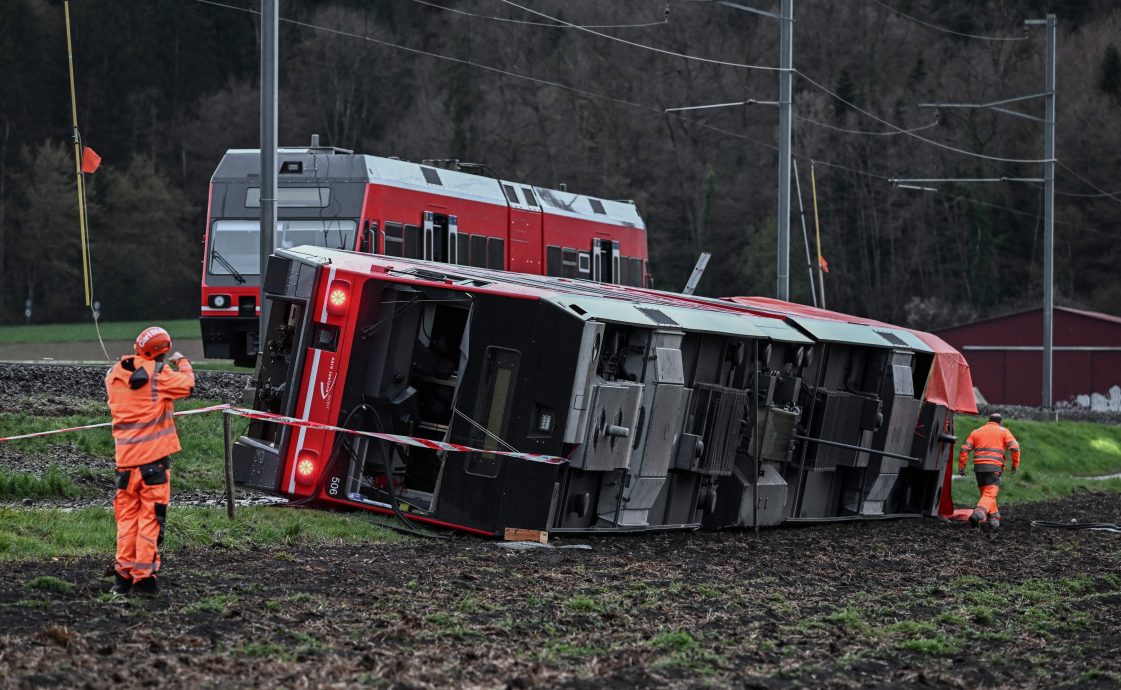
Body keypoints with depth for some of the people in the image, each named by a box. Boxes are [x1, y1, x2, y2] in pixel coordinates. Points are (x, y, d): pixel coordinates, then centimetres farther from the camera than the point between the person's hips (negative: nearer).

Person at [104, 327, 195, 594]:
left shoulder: (114, 374, 7)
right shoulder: (158, 373, -10)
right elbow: (187, 384, -3)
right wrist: (182, 363, 16)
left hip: (125, 457, 5)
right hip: (154, 456, -5)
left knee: (127, 515, 12)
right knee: (151, 516, 0)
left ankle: (124, 574, 10)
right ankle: (144, 576, -3)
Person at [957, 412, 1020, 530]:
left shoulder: (976, 432, 19)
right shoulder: (1003, 432, 10)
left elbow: (965, 449, 9)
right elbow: (1014, 448, -3)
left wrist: (961, 466, 9)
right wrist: (1015, 464, 5)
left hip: (979, 467, 4)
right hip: (994, 467, -4)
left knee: (986, 493, 18)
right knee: (989, 495, -10)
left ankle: (994, 518, 14)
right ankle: (978, 513, -33)